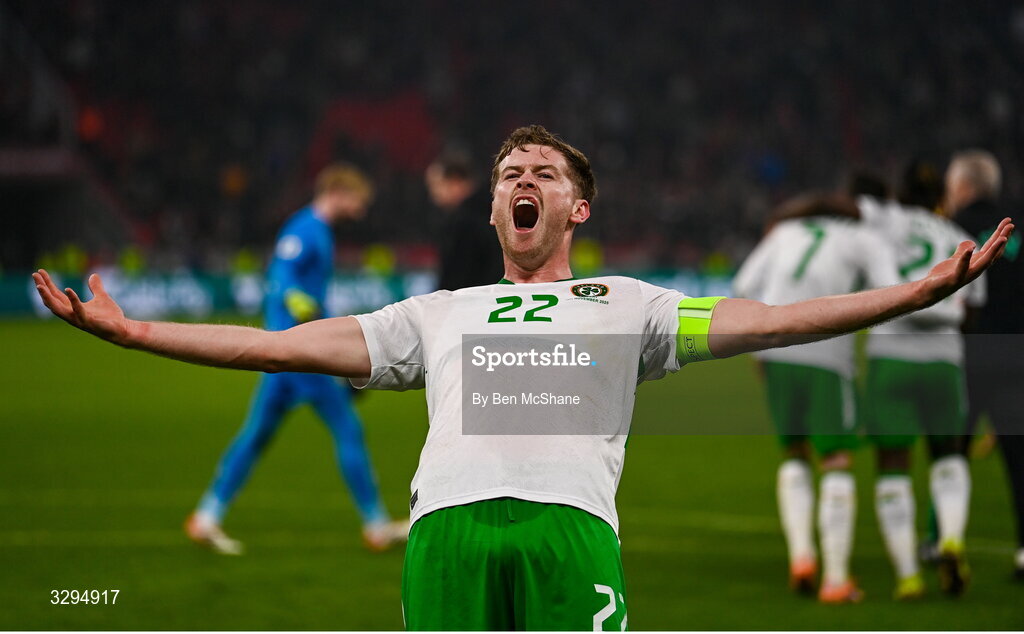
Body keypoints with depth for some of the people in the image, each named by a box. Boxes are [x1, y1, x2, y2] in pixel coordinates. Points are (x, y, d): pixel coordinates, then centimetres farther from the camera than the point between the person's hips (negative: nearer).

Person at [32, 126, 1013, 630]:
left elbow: (760, 322, 18)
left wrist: (921, 290, 8)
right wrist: (130, 330, 23)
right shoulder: (438, 313, 33)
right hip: (447, 528, 2)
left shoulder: (622, 305, 27)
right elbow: (285, 346, 29)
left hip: (569, 527, -2)